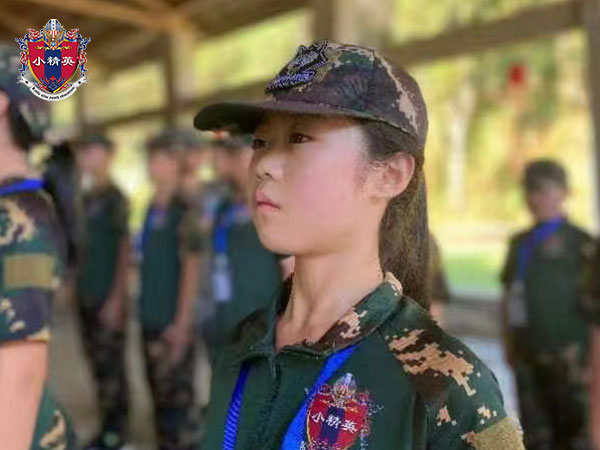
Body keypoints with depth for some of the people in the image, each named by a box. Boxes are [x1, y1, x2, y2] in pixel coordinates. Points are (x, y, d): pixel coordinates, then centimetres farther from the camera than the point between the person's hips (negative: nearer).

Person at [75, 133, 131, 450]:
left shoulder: (114, 198, -8)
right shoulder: (85, 198, 12)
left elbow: (125, 250, -11)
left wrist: (116, 298, -14)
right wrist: (73, 283, 15)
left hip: (108, 298, -7)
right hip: (86, 296, 7)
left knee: (110, 366, -1)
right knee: (97, 364, 12)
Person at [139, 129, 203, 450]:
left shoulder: (184, 210, -11)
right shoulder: (152, 208, 11)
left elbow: (192, 267, -14)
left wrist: (182, 322, -15)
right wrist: (143, 309, 14)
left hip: (173, 321, -8)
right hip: (150, 317, 8)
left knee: (178, 396, -1)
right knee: (159, 394, 17)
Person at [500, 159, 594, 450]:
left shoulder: (581, 243, -3)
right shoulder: (519, 243, 14)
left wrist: (587, 359, -10)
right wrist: (509, 344, 14)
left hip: (566, 358, -5)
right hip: (527, 358, 5)